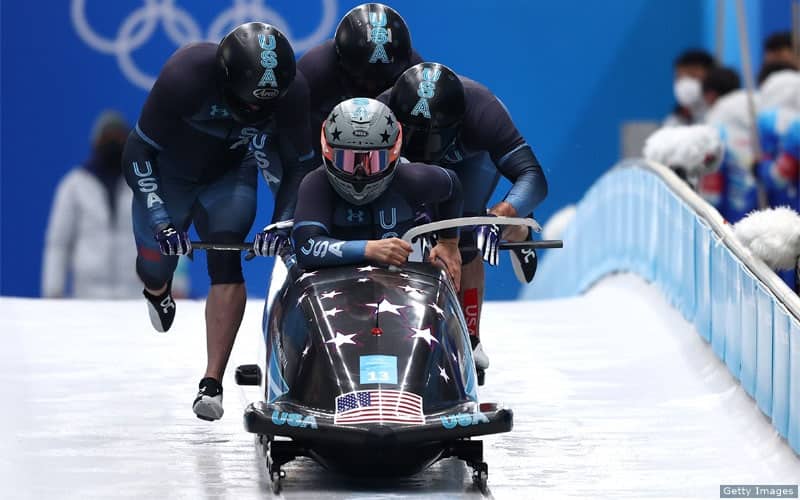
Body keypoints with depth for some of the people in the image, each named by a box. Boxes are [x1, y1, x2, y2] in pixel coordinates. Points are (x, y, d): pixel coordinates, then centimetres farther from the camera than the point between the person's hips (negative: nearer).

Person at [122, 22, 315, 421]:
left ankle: (213, 383, -20)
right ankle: (157, 289, 49)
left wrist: (283, 223, -25)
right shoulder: (186, 75, -37)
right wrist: (160, 221, -35)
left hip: (230, 178, 1)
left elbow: (300, 166, -10)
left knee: (226, 261, -21)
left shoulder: (292, 92, -28)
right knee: (155, 266, 8)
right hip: (168, 174, -1)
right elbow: (137, 155, -27)